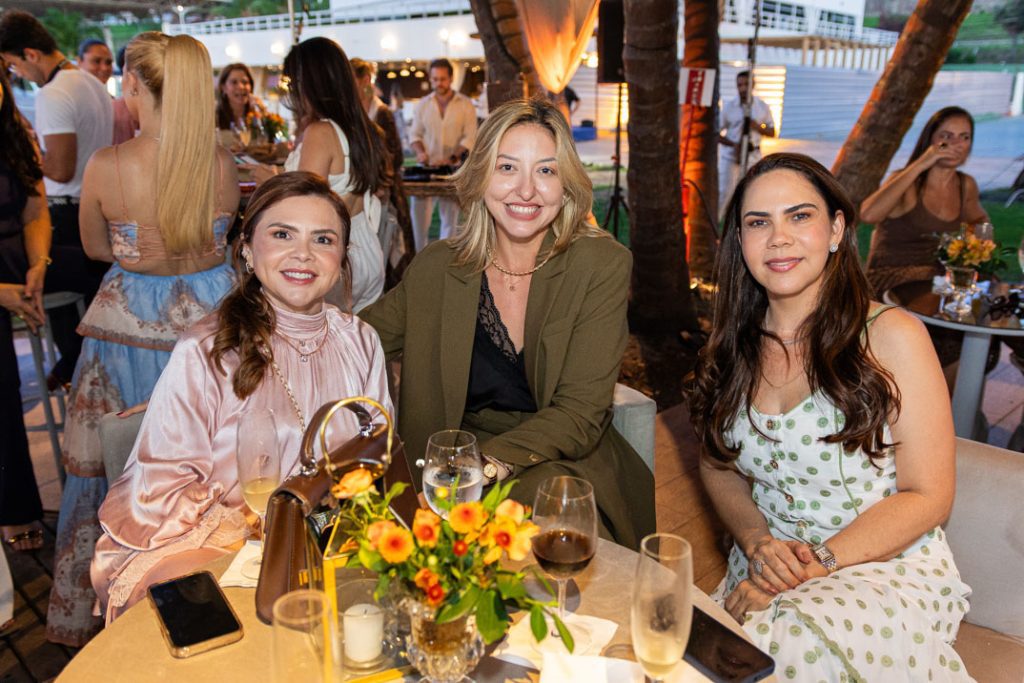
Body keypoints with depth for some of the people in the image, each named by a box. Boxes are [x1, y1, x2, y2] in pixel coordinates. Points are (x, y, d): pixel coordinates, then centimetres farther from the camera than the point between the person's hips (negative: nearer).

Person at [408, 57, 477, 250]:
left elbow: (470, 137, -4)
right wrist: (420, 151, -10)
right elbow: (415, 134, 12)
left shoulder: (465, 105, 1)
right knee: (419, 212, -5)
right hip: (426, 168, 2)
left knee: (450, 216, 2)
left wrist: (451, 158, -18)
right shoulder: (422, 105, 9)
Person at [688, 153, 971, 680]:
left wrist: (814, 564, -18)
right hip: (766, 571, 4)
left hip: (887, 569, -3)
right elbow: (718, 465, 11)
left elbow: (928, 496, -9)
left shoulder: (891, 335, -8)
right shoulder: (733, 345, 4)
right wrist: (756, 541, -9)